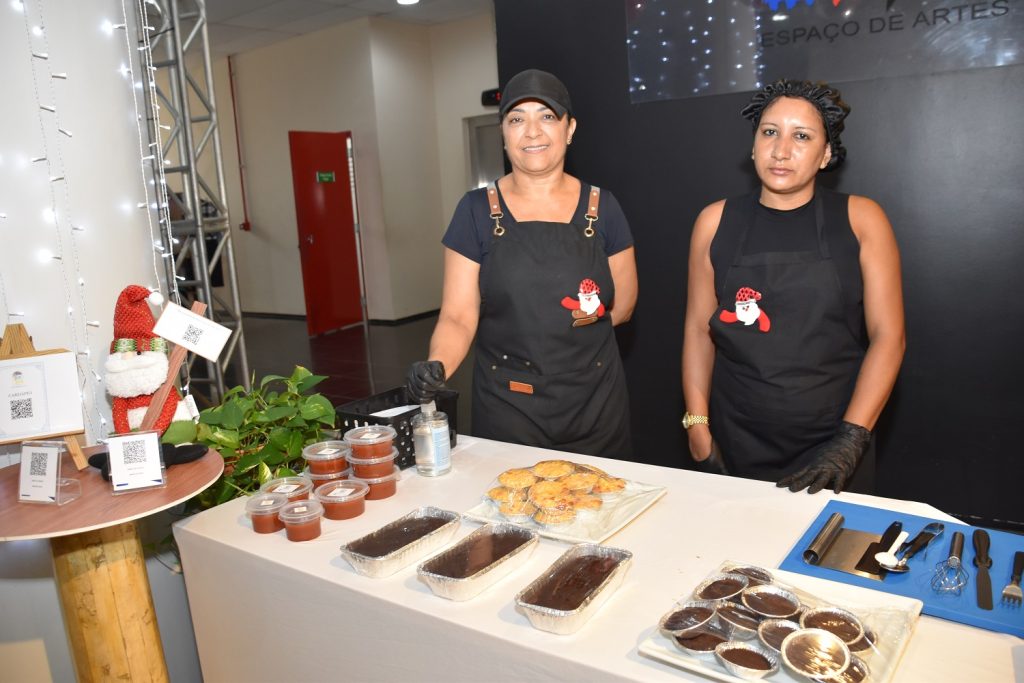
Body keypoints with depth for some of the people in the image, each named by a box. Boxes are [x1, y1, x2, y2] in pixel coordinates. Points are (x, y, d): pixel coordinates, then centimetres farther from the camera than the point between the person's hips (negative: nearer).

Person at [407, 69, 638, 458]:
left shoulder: (601, 207, 2)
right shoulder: (477, 210, -2)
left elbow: (623, 305, 6)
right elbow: (458, 316, -5)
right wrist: (437, 367, -25)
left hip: (595, 402, 2)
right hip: (506, 406, -1)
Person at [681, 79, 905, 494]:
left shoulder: (860, 220, -2)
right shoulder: (716, 222, 2)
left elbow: (888, 336, -5)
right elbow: (699, 329, 3)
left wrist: (851, 440, -14)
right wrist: (697, 426, -3)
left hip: (832, 449, -1)